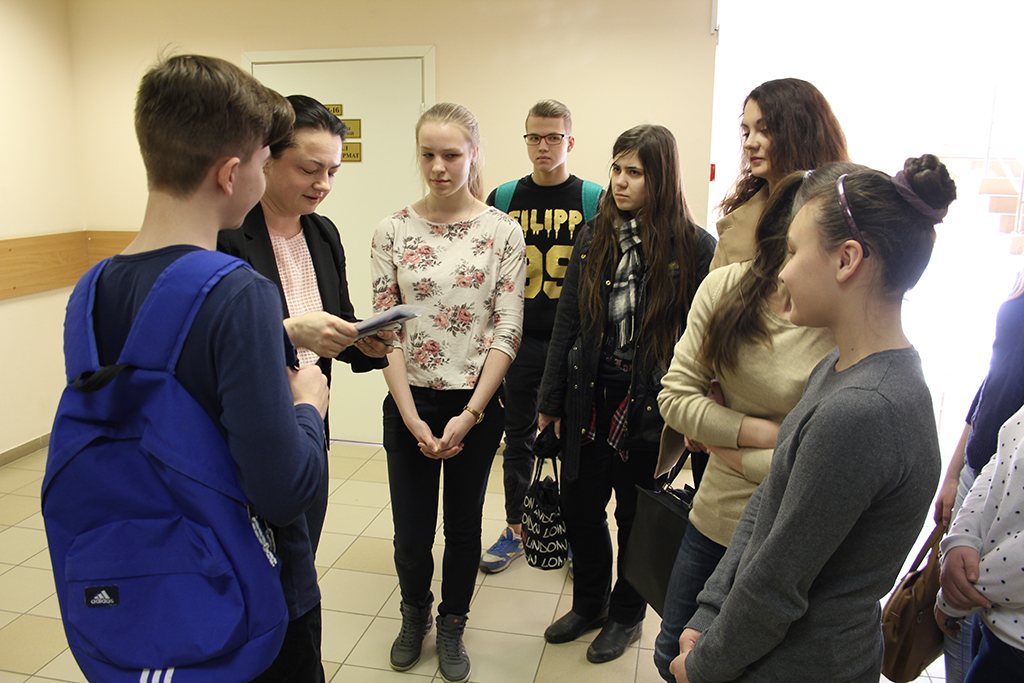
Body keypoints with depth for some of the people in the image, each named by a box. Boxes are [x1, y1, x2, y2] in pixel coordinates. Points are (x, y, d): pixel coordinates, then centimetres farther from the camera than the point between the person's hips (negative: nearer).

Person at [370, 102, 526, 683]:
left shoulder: (504, 231, -3)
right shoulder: (393, 231, -1)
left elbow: (508, 331, -6)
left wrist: (469, 415, -12)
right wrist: (414, 419, -10)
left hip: (477, 402, 0)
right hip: (409, 402, 1)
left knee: (464, 524, 14)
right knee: (412, 533, 8)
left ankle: (452, 626, 40)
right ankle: (415, 612, 40)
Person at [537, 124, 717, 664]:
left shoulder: (695, 247, -8)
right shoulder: (592, 238, 4)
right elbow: (566, 323, 5)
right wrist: (551, 400, 6)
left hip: (649, 408, -3)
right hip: (589, 400, 4)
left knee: (636, 517, 13)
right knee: (579, 507, 13)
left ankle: (626, 615, 38)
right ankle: (588, 604, 39)